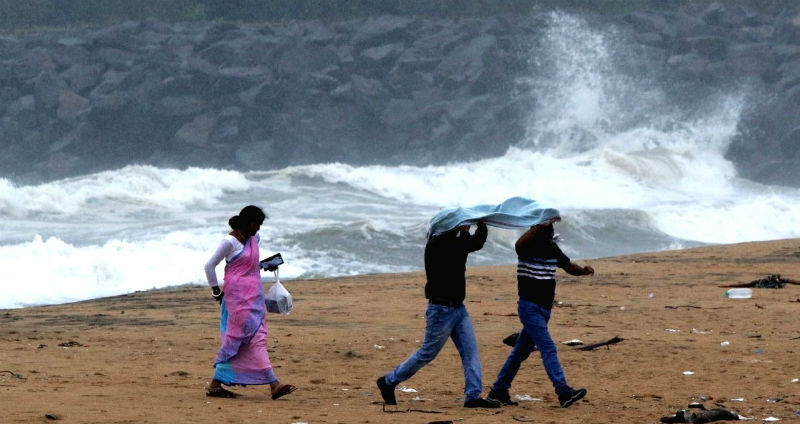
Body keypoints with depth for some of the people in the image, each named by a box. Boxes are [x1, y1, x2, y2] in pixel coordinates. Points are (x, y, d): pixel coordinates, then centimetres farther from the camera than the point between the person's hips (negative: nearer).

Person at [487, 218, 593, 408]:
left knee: (522, 351, 14)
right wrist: (539, 226, -45)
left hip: (544, 308, 8)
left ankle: (498, 391, 23)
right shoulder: (529, 246, -13)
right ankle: (564, 392, -25)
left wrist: (583, 270, -4)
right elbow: (519, 245, -36)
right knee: (548, 349, -17)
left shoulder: (552, 247, 10)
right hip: (530, 306, -8)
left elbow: (568, 265, 17)